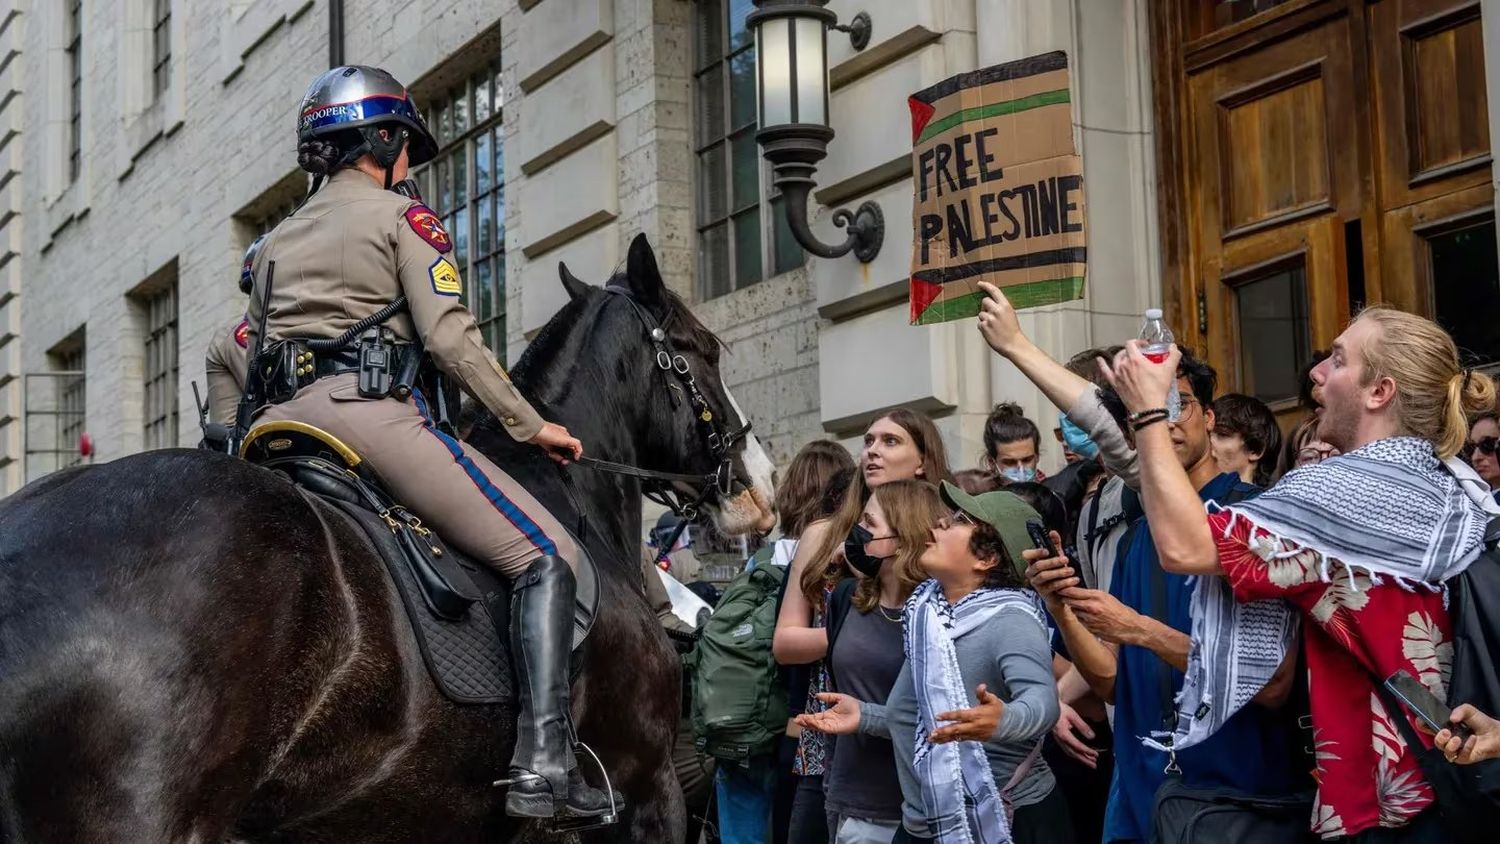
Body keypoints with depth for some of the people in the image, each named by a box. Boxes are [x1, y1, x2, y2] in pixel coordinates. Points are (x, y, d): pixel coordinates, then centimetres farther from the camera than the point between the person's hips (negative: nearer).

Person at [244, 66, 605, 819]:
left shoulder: (276, 240, 26)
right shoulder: (404, 217, 6)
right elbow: (450, 339, -5)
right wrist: (532, 428, 1)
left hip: (278, 420, 7)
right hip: (368, 410, -7)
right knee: (546, 556, -5)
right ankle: (543, 765, -20)